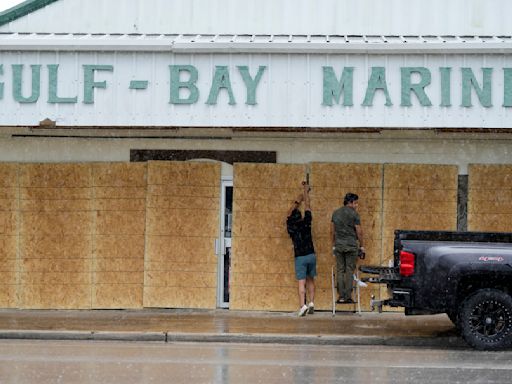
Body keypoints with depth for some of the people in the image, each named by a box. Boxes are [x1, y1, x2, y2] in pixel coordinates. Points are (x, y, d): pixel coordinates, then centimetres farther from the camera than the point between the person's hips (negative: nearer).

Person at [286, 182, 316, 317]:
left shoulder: (291, 227, 0)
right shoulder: (306, 223, 0)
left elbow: (289, 213, 18)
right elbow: (307, 207, 13)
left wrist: (297, 201, 32)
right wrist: (306, 192, 24)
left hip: (300, 257, -2)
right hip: (311, 255, 2)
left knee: (302, 282, -7)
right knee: (310, 280, 15)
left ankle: (302, 305, -19)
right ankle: (311, 303, 6)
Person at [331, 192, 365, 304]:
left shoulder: (335, 213, 9)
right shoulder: (354, 214, -6)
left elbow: (332, 231, 12)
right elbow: (359, 232, -5)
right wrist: (361, 247, 5)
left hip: (338, 245, 4)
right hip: (351, 245, -4)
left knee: (340, 271, 6)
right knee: (350, 271, 1)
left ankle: (341, 297, 2)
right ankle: (348, 297, -1)